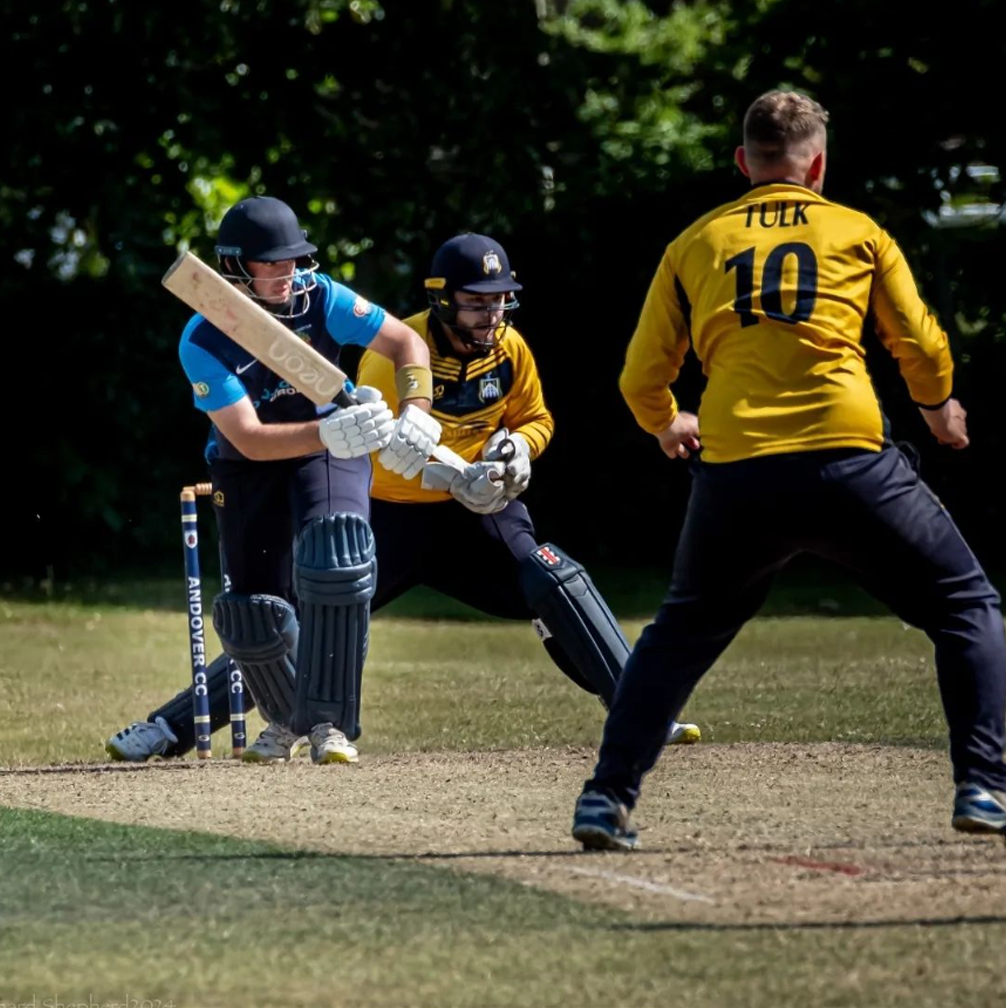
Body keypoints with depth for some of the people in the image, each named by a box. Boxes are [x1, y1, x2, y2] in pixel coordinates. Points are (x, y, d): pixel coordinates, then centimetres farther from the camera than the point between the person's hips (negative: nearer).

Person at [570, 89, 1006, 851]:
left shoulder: (694, 244, 17)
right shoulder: (859, 233, 13)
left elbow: (642, 378, 18)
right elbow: (922, 347, 15)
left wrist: (666, 426, 41)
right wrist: (940, 408, 37)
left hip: (736, 474, 2)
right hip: (851, 462, -2)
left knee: (679, 636, 23)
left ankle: (608, 797, 13)